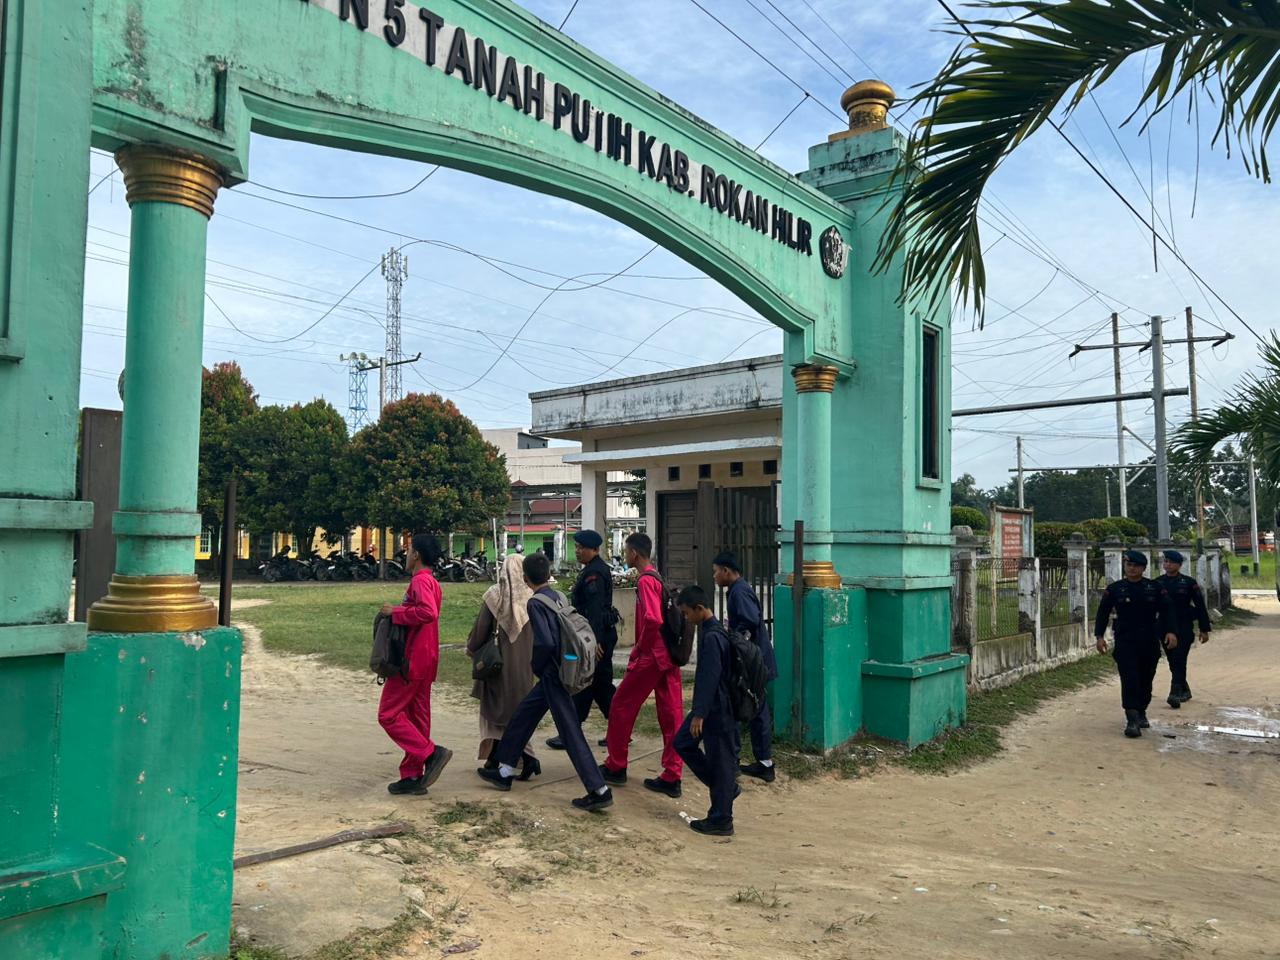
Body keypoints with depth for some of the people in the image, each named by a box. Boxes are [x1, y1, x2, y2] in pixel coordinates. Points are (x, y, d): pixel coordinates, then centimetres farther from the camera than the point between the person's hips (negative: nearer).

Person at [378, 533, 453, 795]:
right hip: (424, 660, 10)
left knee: (389, 714, -4)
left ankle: (431, 753, -9)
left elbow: (428, 612, -31)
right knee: (416, 717, 10)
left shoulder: (420, 581, -15)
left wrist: (396, 611, -21)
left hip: (412, 660, -10)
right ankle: (413, 776, 14)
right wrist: (398, 610, 11)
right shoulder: (431, 582, 17)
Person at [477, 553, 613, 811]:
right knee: (522, 715, 20)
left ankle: (600, 790, 0)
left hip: (553, 675, -9)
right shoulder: (560, 598, 6)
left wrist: (537, 667, -7)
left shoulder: (535, 603, -16)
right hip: (562, 671, 9)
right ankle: (505, 772, 31)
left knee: (570, 732, -4)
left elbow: (545, 642, -26)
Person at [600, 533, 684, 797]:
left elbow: (652, 619, -27)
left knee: (621, 706, 7)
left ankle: (615, 767, 18)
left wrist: (641, 647, -13)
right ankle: (672, 778, 10)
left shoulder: (645, 581, -14)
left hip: (650, 657, -9)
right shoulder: (658, 578, 14)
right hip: (669, 656, 9)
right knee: (671, 714, 6)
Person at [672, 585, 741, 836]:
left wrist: (699, 714, -23)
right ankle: (727, 787, 22)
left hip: (718, 709, -10)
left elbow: (710, 677, -25)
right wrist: (698, 711, 25)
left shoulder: (712, 637, -22)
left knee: (720, 762, 0)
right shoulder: (709, 630, 9)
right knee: (683, 743, 16)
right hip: (710, 706, 10)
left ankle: (721, 821, 11)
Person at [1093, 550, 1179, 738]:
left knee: (1146, 680, 11)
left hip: (1150, 643, 2)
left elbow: (1167, 610, -1)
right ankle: (1132, 720, -14)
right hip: (1125, 643, -2)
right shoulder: (1114, 589, 2)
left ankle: (1141, 713, 32)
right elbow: (1103, 613, 2)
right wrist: (1100, 636, -8)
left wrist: (1170, 631, -17)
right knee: (1129, 680, -11)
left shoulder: (1155, 588, 4)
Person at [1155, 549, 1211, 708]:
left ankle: (1175, 694, -14)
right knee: (1173, 661, 10)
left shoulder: (1189, 582, -2)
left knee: (1179, 660, -10)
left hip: (1184, 629, -3)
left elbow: (1200, 606, 0)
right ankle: (1184, 691, 28)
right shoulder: (1158, 583, 6)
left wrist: (1204, 629, -2)